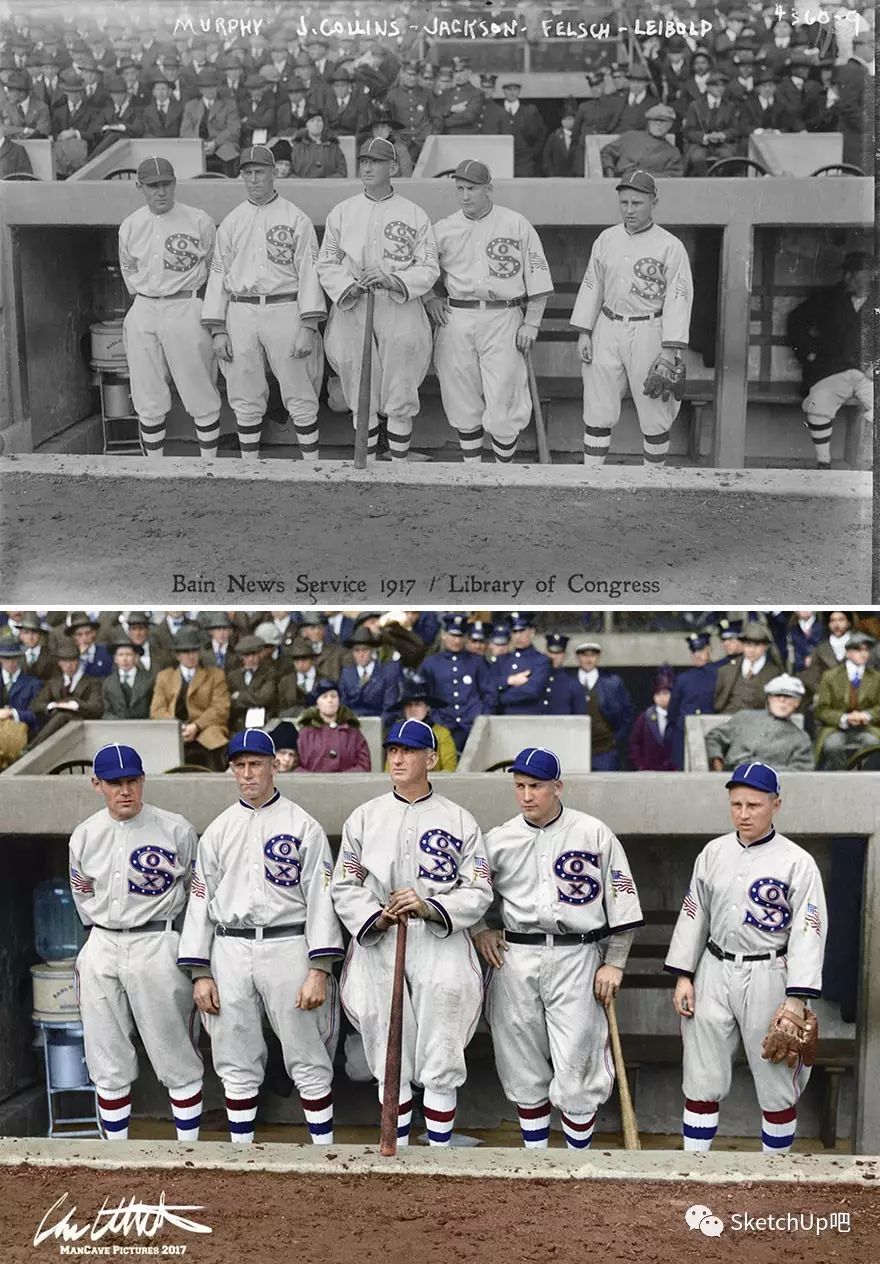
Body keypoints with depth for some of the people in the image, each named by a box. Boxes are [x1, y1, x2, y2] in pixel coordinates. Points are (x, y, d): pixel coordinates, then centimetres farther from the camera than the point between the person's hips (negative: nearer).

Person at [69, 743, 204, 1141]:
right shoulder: (84, 836, 4)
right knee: (108, 1065, 10)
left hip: (157, 945, -4)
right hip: (102, 948, 4)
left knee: (177, 1060, 0)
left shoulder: (176, 829, -7)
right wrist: (105, 936, 13)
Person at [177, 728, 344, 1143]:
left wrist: (319, 970, -12)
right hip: (229, 952, 4)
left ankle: (325, 1152, 10)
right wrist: (199, 973, 3)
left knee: (308, 1062, 1)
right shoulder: (217, 831, 12)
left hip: (287, 947, -3)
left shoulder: (303, 826, 1)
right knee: (236, 1065, 9)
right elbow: (200, 901, 11)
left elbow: (320, 897, -4)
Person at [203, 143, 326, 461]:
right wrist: (217, 329, 3)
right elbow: (218, 274, 12)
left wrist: (308, 327, -12)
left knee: (300, 397, -2)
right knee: (245, 399, 7)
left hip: (284, 310, -3)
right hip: (240, 314, 3)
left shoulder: (296, 218, 3)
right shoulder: (230, 223, 13)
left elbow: (308, 272, -3)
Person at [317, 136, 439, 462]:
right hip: (352, 309, 2)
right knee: (361, 398, 6)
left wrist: (393, 280, -16)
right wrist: (347, 287, -11)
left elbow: (429, 268, 0)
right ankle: (366, 467, 17)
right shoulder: (341, 212, 10)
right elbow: (326, 263, 9)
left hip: (400, 310, -2)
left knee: (399, 398, -1)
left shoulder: (414, 215, 4)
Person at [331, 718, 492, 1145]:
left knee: (440, 1062, 0)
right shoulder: (364, 817, 9)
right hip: (378, 945, 2)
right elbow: (344, 886, 6)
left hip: (441, 946, -2)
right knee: (389, 1063, 8)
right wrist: (376, 917, -13)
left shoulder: (459, 821, 4)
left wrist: (429, 907, -16)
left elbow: (478, 892, 0)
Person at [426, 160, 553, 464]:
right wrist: (429, 297, 4)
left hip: (503, 319, -3)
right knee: (462, 402, 6)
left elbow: (538, 278, 3)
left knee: (503, 405, -6)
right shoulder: (443, 229, 8)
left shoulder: (517, 225, 2)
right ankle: (471, 468, 18)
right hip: (456, 320, 3)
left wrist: (531, 323, -3)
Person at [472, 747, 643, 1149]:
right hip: (514, 960, 3)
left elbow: (622, 902, 2)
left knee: (576, 1068, -2)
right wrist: (479, 931, 3)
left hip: (576, 958, -2)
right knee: (524, 1069, 9)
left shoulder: (594, 834, -1)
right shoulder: (498, 840, 5)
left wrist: (614, 963, -2)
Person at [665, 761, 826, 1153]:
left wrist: (796, 1000, -17)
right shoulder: (713, 852, 6)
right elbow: (693, 914, 10)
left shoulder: (797, 862, -8)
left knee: (777, 1083, 5)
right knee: (701, 1080, 8)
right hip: (713, 973, 4)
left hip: (767, 977, -4)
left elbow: (808, 933, -11)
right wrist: (683, 976, 5)